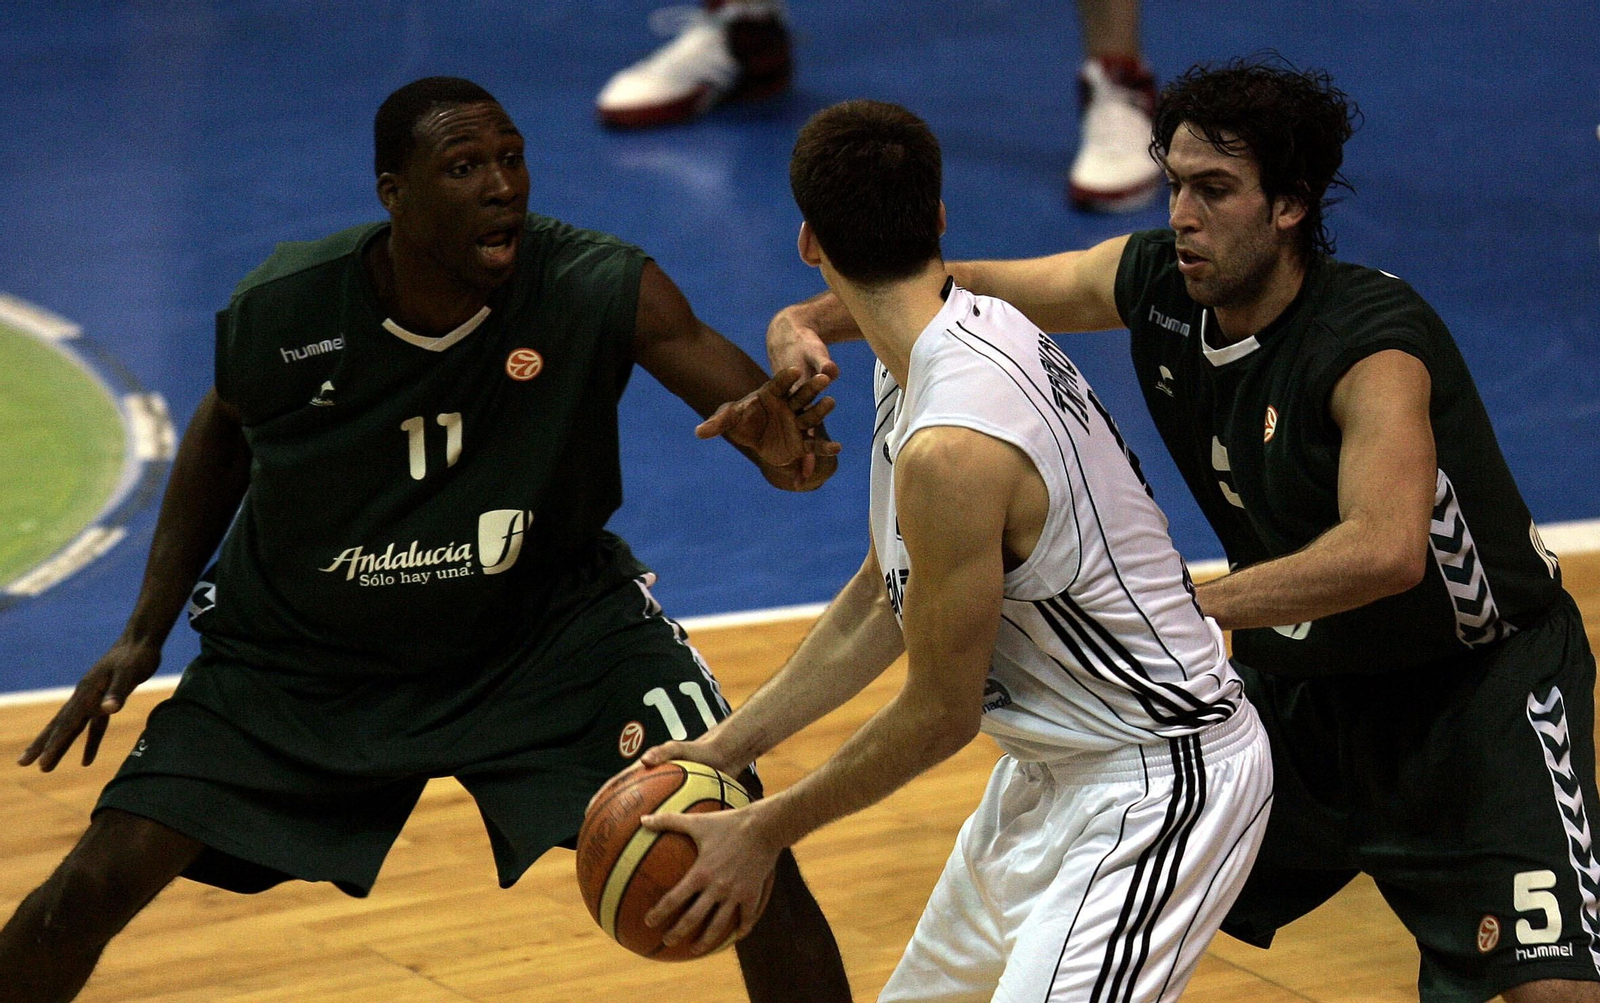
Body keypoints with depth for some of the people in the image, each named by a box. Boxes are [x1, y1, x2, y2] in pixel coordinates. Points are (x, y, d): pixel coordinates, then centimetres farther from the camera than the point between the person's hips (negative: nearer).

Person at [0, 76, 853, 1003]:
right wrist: (147, 633, 3)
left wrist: (780, 444, -62)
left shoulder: (604, 290, -26)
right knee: (98, 885, -6)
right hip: (302, 653, 1)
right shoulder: (282, 310, -19)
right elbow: (223, 434, 3)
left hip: (551, 631, -1)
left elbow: (750, 397, -38)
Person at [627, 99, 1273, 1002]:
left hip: (1158, 787, -10)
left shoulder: (950, 449, -29)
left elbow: (942, 714, -18)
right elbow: (882, 603, 13)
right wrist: (724, 747, 13)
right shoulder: (968, 338, 2)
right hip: (1058, 772, 10)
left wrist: (766, 831, -6)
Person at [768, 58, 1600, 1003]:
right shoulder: (1154, 282, -9)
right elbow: (962, 289, 5)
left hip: (1481, 679, -6)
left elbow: (1386, 551, -46)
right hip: (1300, 677, 7)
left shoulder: (1370, 341, -30)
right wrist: (810, 319, -11)